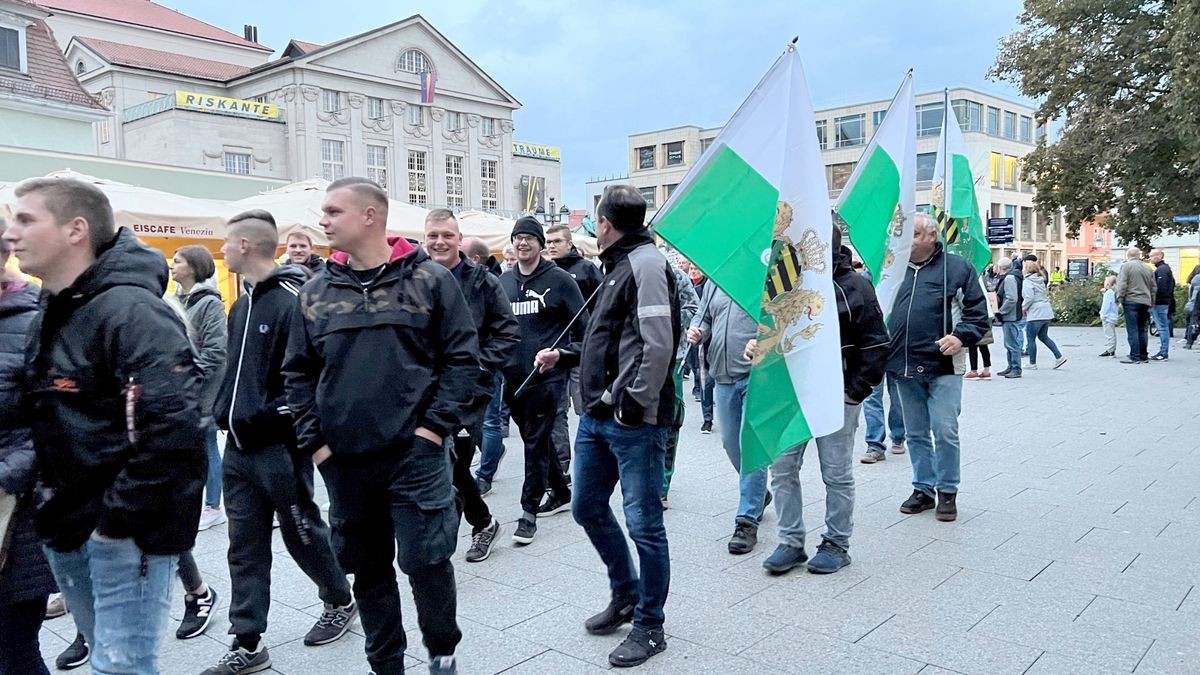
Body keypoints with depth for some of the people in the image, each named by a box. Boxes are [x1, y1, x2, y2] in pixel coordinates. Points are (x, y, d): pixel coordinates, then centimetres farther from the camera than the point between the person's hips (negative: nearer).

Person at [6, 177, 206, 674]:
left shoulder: (131, 311, -20)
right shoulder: (48, 316, 10)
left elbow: (173, 430, -28)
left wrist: (119, 518, -21)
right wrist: (50, 503, 9)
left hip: (126, 531, -9)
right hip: (65, 529, 9)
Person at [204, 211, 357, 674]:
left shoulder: (294, 302, -15)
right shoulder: (243, 305, 13)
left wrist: (275, 417, -19)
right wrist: (225, 411, 13)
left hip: (279, 446, -8)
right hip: (240, 447, 8)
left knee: (302, 534, 8)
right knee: (245, 548, 10)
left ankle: (339, 602, 31)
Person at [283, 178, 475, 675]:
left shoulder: (430, 279, -3)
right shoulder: (315, 293, 6)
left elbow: (462, 358, -3)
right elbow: (298, 372, 11)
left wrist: (436, 426, -9)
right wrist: (313, 439, 2)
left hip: (414, 452, -4)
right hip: (344, 459, 4)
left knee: (424, 559, -1)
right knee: (368, 568, 14)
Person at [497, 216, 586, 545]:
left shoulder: (559, 279, -4)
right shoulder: (504, 281, 10)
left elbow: (582, 326, -2)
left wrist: (565, 354, -10)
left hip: (547, 376, -5)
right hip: (514, 376, 6)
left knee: (537, 443, -4)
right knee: (536, 440, 16)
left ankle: (529, 512, 3)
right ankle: (561, 493, 34)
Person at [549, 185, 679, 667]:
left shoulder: (646, 264, -12)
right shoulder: (620, 266, 17)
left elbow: (658, 345, -22)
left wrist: (636, 405, -20)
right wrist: (565, 358, 24)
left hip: (633, 421, -10)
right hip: (597, 415, 10)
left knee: (644, 524, 1)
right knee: (588, 509, 18)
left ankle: (649, 626, 17)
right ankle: (626, 594, 37)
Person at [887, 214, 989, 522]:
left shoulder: (956, 267, -1)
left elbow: (977, 311, 0)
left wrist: (961, 336, -15)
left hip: (943, 367, -4)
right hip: (905, 368, 4)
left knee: (945, 432, -3)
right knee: (916, 433, 13)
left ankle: (947, 491, 13)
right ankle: (923, 489, 24)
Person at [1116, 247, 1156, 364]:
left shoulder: (1126, 266, -5)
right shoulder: (1148, 268, 14)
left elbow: (1122, 285, -13)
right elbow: (1154, 287, 16)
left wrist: (1120, 298, -4)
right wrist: (1151, 302, 23)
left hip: (1131, 301, -6)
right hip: (1145, 302, 6)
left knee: (1132, 330, -5)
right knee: (1143, 330, 11)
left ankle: (1135, 356, -8)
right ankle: (1144, 356, 15)